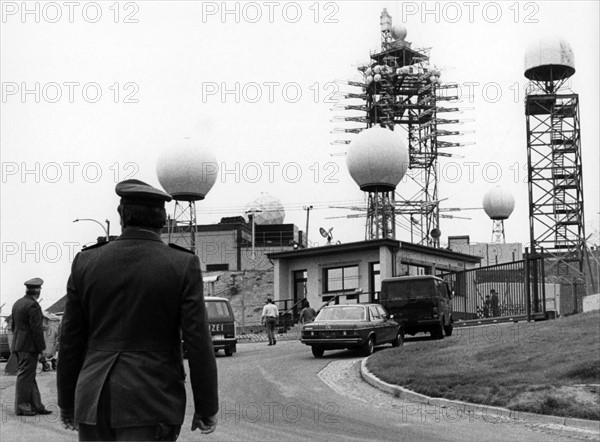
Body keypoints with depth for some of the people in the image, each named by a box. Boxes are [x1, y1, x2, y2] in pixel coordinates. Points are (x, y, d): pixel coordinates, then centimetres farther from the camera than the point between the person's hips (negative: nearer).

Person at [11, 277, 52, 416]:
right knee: (25, 376, -3)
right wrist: (42, 348, -13)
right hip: (29, 346, -9)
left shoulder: (17, 304, 13)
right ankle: (21, 407, 1)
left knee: (29, 377, 11)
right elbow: (36, 329, -18)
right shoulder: (33, 305, -16)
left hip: (18, 345, 9)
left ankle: (36, 405, 15)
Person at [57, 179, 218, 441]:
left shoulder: (85, 262, 3)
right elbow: (198, 343, -7)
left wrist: (67, 405, 16)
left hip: (95, 401, 3)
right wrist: (207, 408, 2)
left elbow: (70, 342, 7)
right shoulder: (183, 266, -5)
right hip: (153, 404, -3)